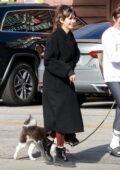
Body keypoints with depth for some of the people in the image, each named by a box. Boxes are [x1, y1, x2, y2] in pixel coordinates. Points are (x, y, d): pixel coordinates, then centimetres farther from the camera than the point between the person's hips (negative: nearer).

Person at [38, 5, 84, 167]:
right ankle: (60, 155, 3)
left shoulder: (70, 37, 9)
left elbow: (75, 55, 20)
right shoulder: (54, 38, -15)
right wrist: (67, 71, -22)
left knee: (65, 118, 10)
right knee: (62, 117, -5)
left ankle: (47, 142, 27)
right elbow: (49, 61, -18)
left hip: (66, 82, 8)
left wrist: (70, 69, 1)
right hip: (54, 84, -8)